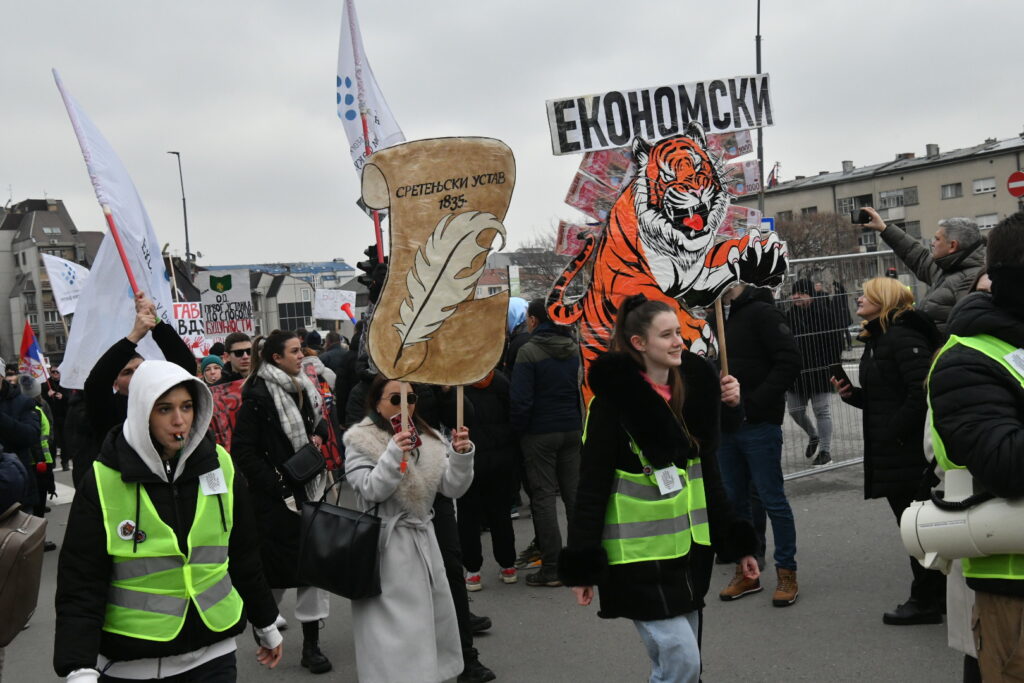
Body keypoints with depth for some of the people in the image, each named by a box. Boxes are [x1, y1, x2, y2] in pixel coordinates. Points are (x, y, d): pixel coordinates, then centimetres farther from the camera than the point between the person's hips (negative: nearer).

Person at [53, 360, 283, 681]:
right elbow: (81, 585, -10)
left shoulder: (220, 467, -1)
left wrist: (266, 626, 16)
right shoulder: (103, 482, -11)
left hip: (214, 653, 3)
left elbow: (244, 557, 9)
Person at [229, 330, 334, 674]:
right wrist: (280, 490, -17)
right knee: (277, 567, 3)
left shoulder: (304, 388, 9)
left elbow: (319, 422, 26)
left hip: (310, 489, 6)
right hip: (276, 499, -6)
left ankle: (311, 643, 12)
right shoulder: (258, 396, -13)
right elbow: (244, 451, -15)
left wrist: (319, 434, 2)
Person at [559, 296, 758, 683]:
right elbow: (592, 487, -13)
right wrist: (583, 567, -15)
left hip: (686, 550, 7)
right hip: (638, 555, -6)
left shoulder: (691, 391, 6)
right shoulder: (616, 399, -13)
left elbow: (707, 477, 14)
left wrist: (736, 544, 12)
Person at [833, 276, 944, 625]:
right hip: (890, 452, 10)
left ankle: (926, 601, 13)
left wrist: (895, 431, -20)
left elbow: (923, 392, -25)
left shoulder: (902, 338, -16)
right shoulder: (875, 341, 15)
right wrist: (851, 393, 3)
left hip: (908, 451, -10)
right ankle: (938, 593, 28)